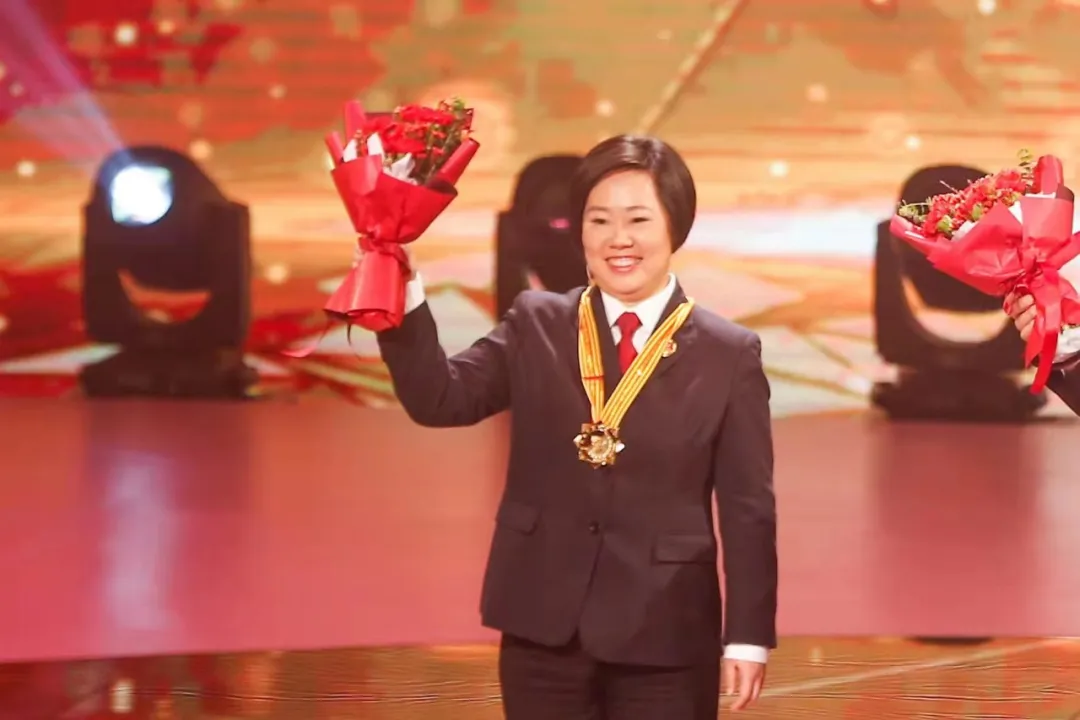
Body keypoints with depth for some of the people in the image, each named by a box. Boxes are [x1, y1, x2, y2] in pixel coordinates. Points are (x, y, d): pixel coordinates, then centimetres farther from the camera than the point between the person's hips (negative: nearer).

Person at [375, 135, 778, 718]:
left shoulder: (729, 354, -1)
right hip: (544, 628, 2)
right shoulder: (535, 326, 5)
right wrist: (400, 292, -19)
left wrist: (747, 637, -6)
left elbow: (747, 508, -2)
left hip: (665, 637, -2)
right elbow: (440, 398, -6)